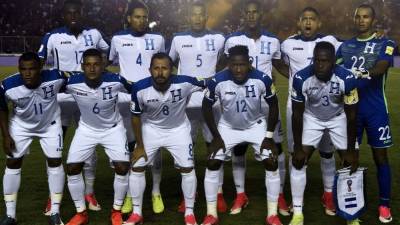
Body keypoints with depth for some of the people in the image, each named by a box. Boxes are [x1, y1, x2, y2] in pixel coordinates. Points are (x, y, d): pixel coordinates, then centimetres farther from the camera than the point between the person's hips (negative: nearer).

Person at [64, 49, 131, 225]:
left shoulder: (116, 81, -28)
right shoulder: (73, 83, -25)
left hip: (113, 129, -1)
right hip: (86, 129, 2)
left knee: (122, 168, -14)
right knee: (72, 168, -6)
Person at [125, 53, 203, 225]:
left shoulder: (185, 83, -31)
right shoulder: (140, 88, -27)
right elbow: (136, 117, -11)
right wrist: (140, 145, -6)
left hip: (178, 129, 0)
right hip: (150, 129, 1)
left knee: (187, 169, -2)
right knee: (137, 168, -1)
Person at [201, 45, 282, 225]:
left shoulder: (262, 79, -27)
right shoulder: (217, 81, -27)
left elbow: (273, 105, -10)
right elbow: (206, 107, -10)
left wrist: (269, 136, -12)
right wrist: (216, 136, -10)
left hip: (256, 126, 0)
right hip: (228, 127, 0)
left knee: (271, 163, -10)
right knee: (212, 164, -8)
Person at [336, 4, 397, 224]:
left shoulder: (385, 44, 0)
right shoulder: (345, 46, 13)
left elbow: (382, 67, -18)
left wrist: (363, 73, -38)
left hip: (375, 109, -3)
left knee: (380, 157, 3)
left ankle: (384, 204, 12)